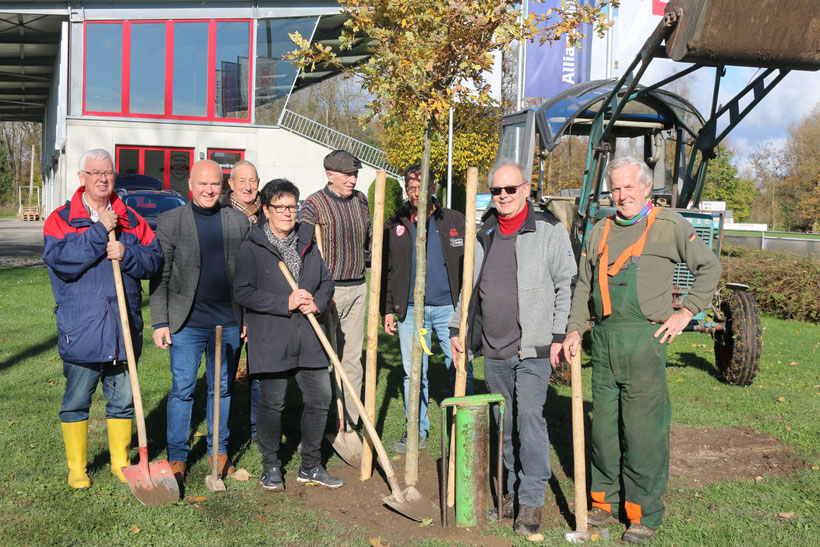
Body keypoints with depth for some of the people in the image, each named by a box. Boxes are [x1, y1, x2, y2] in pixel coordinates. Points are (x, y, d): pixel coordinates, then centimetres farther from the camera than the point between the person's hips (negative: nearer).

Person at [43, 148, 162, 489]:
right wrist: (100, 231, -17)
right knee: (76, 402, 8)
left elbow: (154, 259, 3)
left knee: (122, 400, 13)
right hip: (80, 330, -3)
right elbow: (60, 261, -16)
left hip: (123, 330, 3)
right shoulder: (61, 219, 0)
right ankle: (76, 468, 24)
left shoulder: (131, 220, 9)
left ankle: (120, 462, 29)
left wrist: (126, 253, -16)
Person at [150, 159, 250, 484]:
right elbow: (160, 277, 0)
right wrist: (160, 322, -5)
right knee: (182, 389, 2)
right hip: (186, 323, -2)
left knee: (222, 388, 12)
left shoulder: (239, 222, 7)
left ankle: (219, 451, 26)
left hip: (228, 323, 2)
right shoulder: (169, 222, 0)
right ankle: (177, 457, 16)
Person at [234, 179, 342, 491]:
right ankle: (271, 468, 24)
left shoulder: (307, 242, 12)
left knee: (320, 399, 7)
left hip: (309, 340, 5)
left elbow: (327, 281, 17)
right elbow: (243, 292, -12)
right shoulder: (252, 248, -4)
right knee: (272, 404, 3)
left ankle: (310, 467, 25)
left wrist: (317, 302, -4)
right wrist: (286, 302, -18)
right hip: (271, 341, -5)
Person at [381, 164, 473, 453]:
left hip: (450, 307, -1)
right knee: (413, 374, 7)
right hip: (410, 311, 2)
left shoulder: (455, 221, 5)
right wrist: (388, 310, 6)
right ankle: (416, 431, 21)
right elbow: (386, 272, 12)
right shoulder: (394, 226, 8)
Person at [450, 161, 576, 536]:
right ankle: (511, 490, 26)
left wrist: (560, 335, -8)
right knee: (503, 422, 12)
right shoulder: (483, 235, 13)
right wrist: (457, 328, 16)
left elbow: (567, 285, -3)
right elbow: (469, 287, 21)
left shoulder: (549, 230, -2)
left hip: (532, 349, -5)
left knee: (530, 417, -7)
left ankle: (531, 501, 5)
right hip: (492, 350, 5)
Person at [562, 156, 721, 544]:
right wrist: (574, 328, 5)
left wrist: (687, 312, 0)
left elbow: (709, 266, 7)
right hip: (603, 338, 5)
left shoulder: (669, 225, 2)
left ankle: (644, 516, 12)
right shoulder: (599, 232, 15)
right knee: (603, 425, 11)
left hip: (645, 338, -5)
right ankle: (605, 504, 26)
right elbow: (584, 286, 17)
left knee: (643, 429, -2)